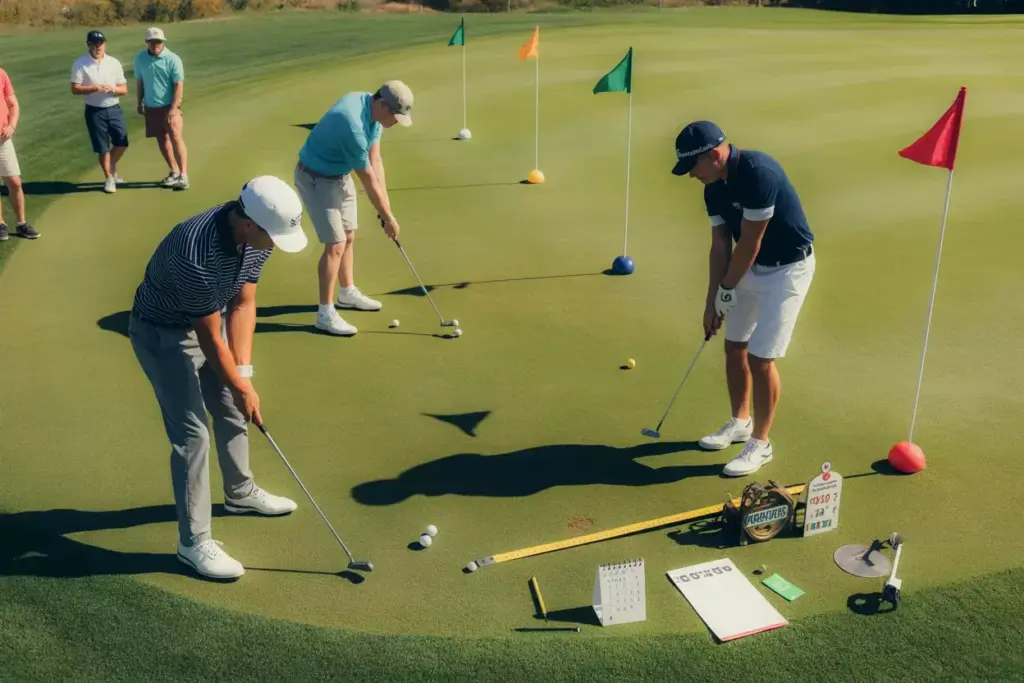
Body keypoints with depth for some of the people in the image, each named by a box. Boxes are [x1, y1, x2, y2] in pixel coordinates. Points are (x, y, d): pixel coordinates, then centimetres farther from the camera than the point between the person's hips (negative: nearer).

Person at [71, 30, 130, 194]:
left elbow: (124, 89, 4)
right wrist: (94, 88, -25)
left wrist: (112, 88, -17)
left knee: (122, 142, 4)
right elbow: (75, 89, -10)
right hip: (95, 111, -3)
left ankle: (112, 169, 30)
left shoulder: (114, 62, 4)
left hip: (114, 109, 3)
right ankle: (109, 178, 19)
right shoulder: (80, 63, -4)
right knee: (103, 147, 3)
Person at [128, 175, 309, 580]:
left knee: (232, 411, 18)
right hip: (162, 334, -8)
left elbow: (243, 303, -6)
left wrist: (243, 372, -10)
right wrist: (241, 387, -13)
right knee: (192, 434, -8)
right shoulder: (196, 255, -39)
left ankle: (240, 493, 41)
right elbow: (209, 337, -26)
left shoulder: (255, 235, -16)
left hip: (210, 319, 8)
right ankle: (193, 542, 5)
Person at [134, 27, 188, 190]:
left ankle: (183, 176, -13)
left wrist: (174, 108, -18)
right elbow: (140, 81, 12)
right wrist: (140, 103, 13)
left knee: (176, 138, -13)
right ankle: (174, 172, 21)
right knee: (162, 140, 10)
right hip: (151, 108, 5)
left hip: (170, 107, -5)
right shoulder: (140, 58, 2)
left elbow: (179, 85, -13)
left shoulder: (173, 59, -11)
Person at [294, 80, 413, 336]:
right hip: (316, 179, -9)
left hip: (340, 175, 9)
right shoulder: (353, 126, -35)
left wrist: (386, 208, -8)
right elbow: (369, 180, -25)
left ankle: (347, 292, 35)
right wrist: (388, 217, -14)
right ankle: (325, 312, -2)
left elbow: (375, 161, -5)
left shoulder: (373, 109, -7)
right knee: (336, 244, -10)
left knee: (348, 236, 17)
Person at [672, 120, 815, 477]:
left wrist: (727, 289, -11)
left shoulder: (758, 173, -29)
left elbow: (749, 244, -24)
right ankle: (740, 422, 35)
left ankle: (760, 443, 9)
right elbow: (720, 245, 3)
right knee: (734, 347, 14)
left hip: (787, 269, -8)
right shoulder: (714, 187, -3)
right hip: (751, 267, 8)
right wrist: (712, 300, 2)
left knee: (760, 357, -8)